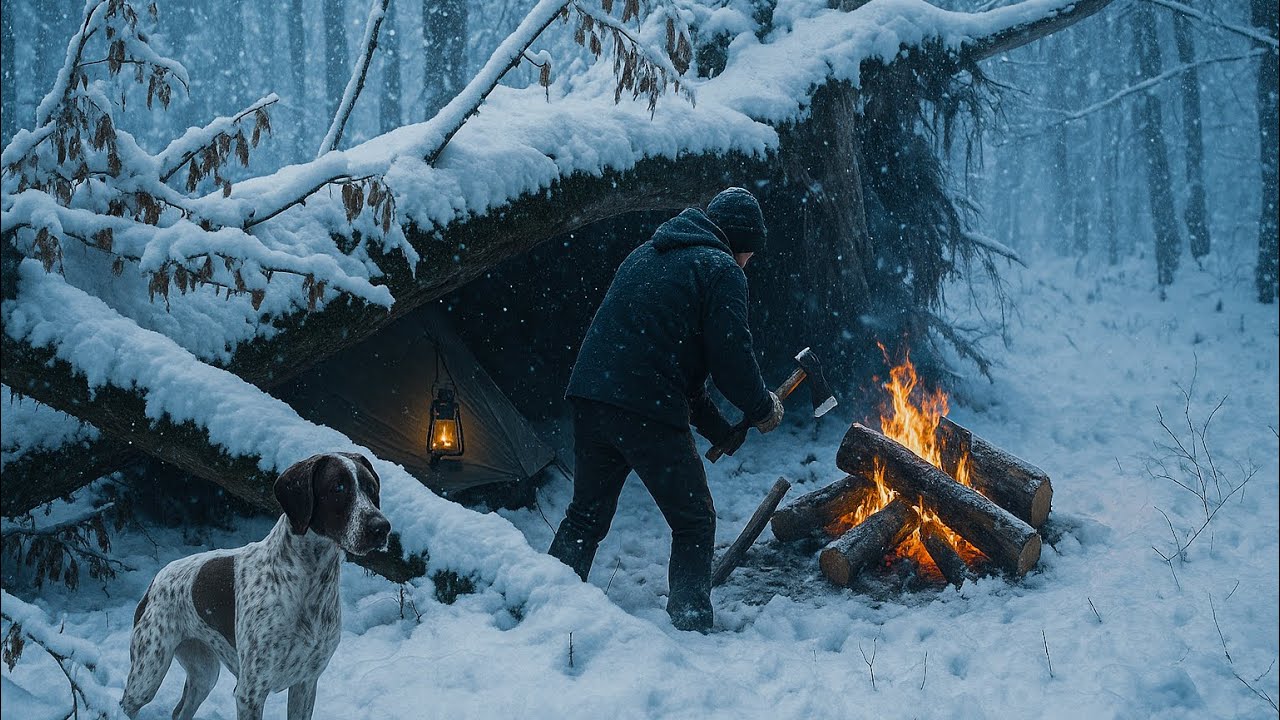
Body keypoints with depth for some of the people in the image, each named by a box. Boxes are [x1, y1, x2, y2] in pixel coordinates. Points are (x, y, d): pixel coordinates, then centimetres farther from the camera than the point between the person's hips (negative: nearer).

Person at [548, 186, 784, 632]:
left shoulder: (644, 256, 25)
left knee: (585, 516, 20)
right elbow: (731, 359, -7)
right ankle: (690, 626, 6)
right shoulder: (721, 270, 0)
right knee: (694, 521, 7)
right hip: (648, 411, -7)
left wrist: (718, 428, 26)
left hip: (589, 398, 7)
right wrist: (763, 410, 12)